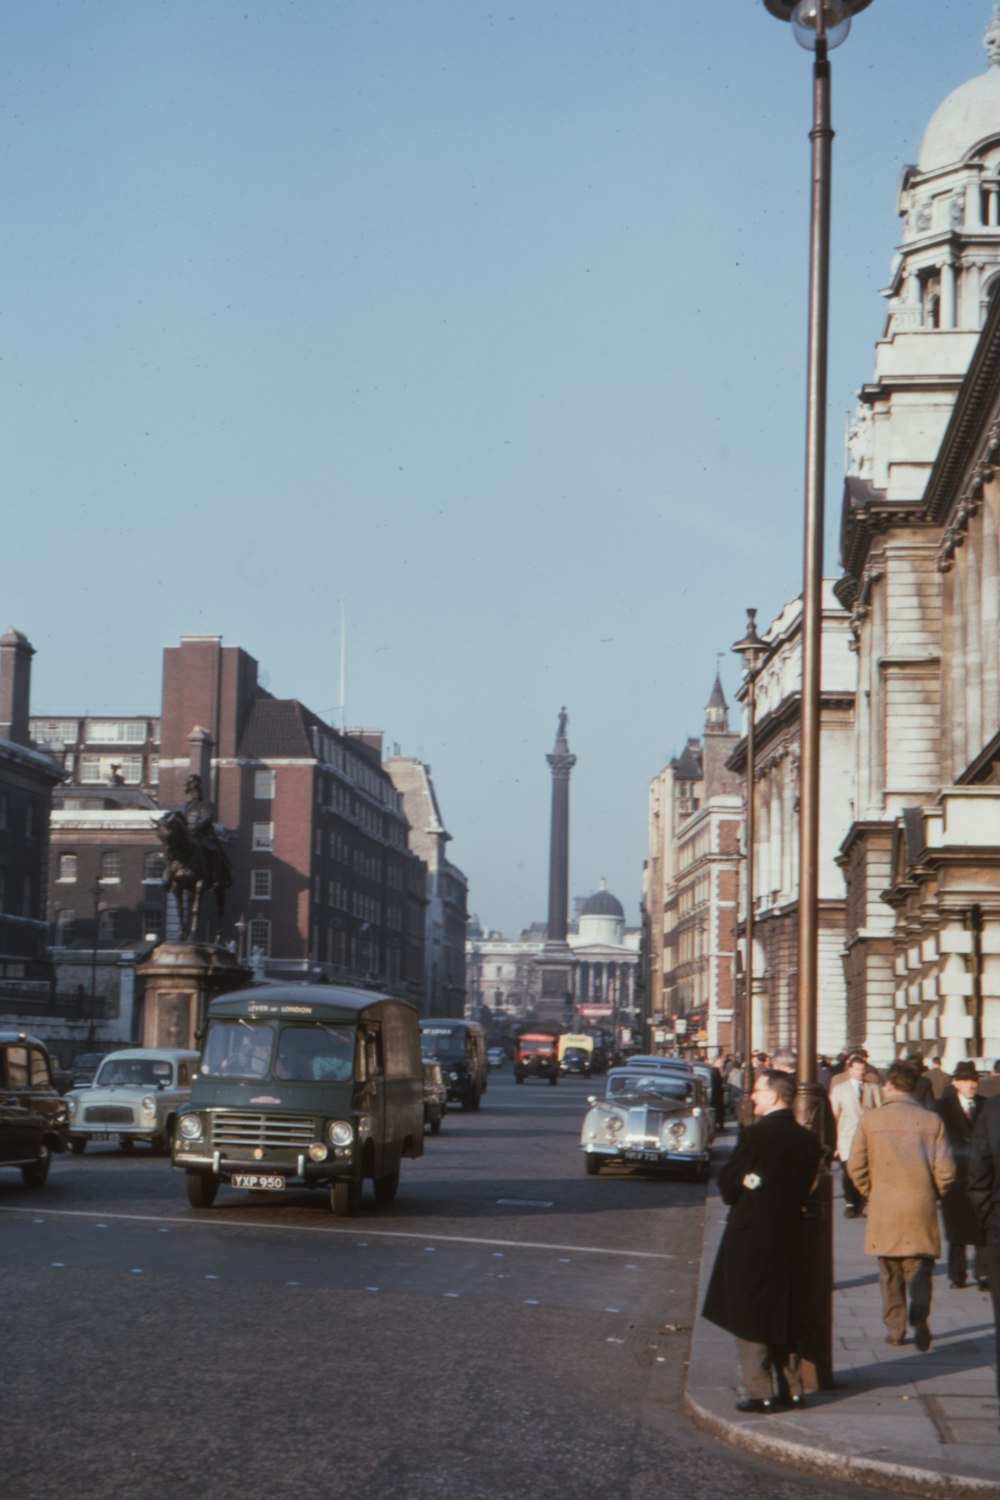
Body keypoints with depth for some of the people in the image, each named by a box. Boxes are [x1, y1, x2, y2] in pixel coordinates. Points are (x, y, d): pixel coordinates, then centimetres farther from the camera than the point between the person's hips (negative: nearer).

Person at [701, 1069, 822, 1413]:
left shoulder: (757, 1134, -17)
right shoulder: (808, 1139, 1)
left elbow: (728, 1182, -12)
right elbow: (806, 1187, 7)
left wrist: (739, 1193, 8)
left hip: (750, 1234, -6)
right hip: (789, 1237, 6)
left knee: (748, 1316, 3)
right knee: (783, 1315, 18)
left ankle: (760, 1392, 1)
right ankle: (791, 1388, 21)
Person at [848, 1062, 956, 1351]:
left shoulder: (870, 1120, -2)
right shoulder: (932, 1121, -1)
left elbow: (856, 1166, -2)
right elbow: (945, 1169, -3)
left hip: (884, 1208, 0)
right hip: (921, 1208, 0)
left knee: (890, 1272, 14)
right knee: (919, 1267, 7)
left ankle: (895, 1328, 16)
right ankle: (919, 1314, -18)